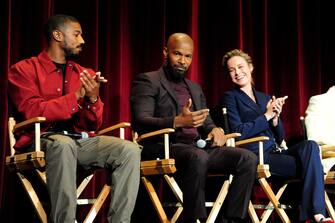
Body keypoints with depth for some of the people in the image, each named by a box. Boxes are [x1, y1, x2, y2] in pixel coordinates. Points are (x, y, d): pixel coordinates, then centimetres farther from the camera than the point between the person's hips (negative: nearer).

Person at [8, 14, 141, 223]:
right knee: (64, 144, -39)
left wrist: (93, 99, -8)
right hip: (41, 141, -4)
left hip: (80, 141, 5)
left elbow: (94, 126, 13)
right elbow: (32, 112, -12)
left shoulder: (84, 74, 16)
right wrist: (76, 96, -13)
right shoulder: (24, 70, 3)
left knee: (130, 149, -20)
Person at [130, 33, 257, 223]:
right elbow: (140, 122, -10)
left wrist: (215, 129, -2)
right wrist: (177, 122, -27)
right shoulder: (148, 81, 4)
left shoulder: (195, 88, 27)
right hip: (165, 147, -7)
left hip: (197, 147, 7)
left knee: (248, 159, -16)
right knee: (198, 157, -39)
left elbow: (206, 122, 24)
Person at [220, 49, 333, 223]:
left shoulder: (265, 98, 23)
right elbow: (238, 132, -10)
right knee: (309, 165, -25)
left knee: (310, 145, -25)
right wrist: (267, 115, -7)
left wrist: (275, 118, -1)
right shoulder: (230, 97, 6)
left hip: (274, 153, 6)